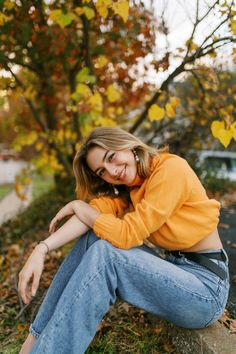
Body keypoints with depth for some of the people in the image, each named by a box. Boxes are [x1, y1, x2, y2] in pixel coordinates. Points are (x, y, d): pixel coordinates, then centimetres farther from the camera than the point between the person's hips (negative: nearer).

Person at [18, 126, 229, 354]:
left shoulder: (171, 168, -18)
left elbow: (127, 234, -23)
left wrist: (78, 206, -9)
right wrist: (42, 249, -24)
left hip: (207, 285, -7)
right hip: (174, 269, 7)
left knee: (104, 253, -24)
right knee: (93, 238, -8)